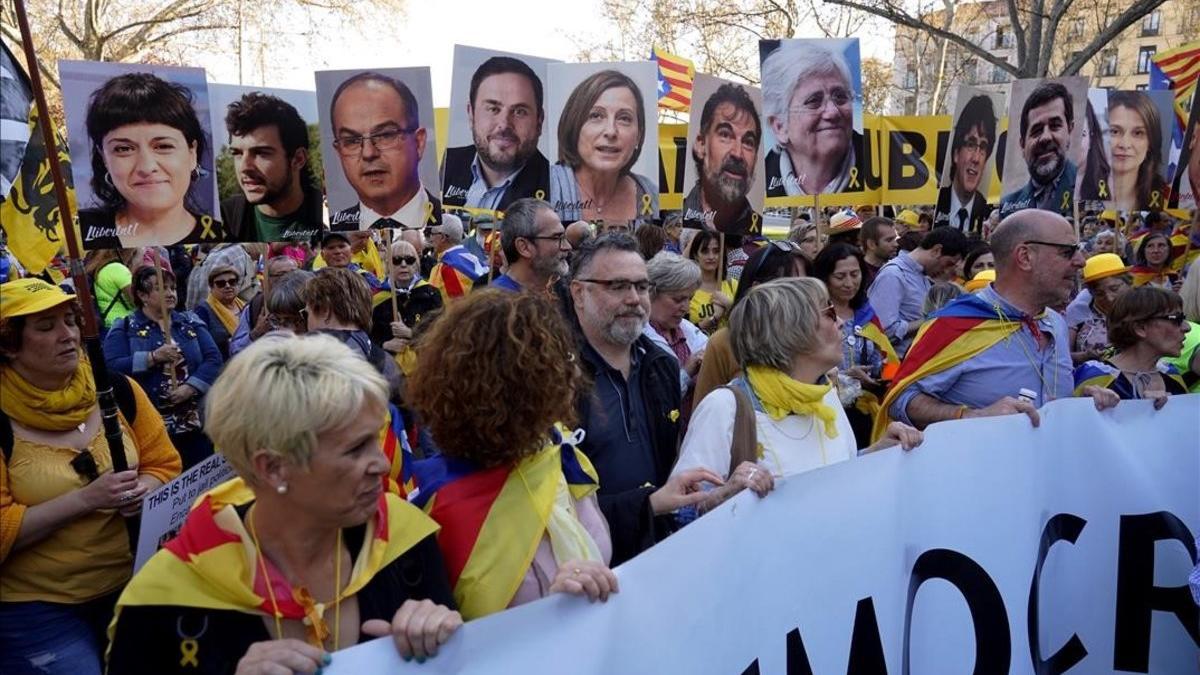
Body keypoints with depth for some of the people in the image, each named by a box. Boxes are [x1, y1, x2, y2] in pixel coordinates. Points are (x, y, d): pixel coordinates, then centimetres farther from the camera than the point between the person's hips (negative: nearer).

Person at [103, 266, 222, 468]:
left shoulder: (191, 322, 12)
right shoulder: (124, 328, 4)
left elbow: (214, 358, 1)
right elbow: (112, 368, -10)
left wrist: (190, 387, -12)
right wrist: (152, 357, -19)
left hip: (194, 423, 3)